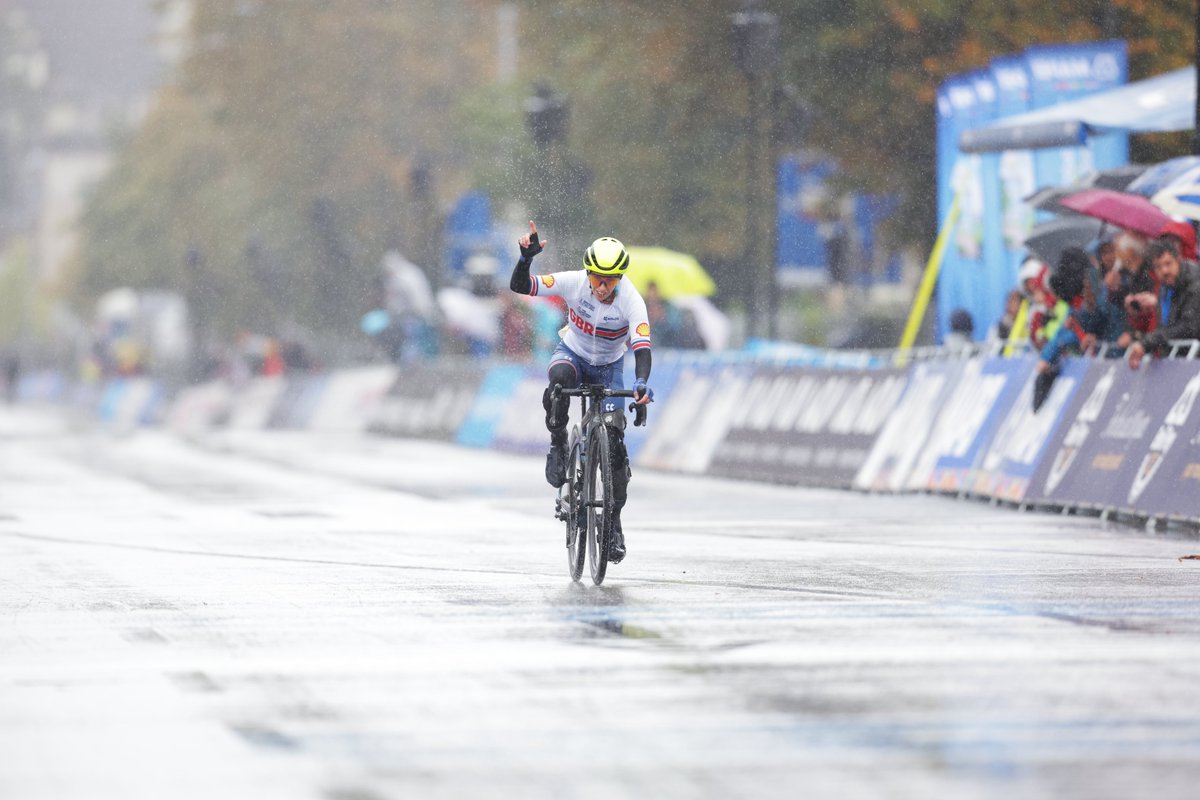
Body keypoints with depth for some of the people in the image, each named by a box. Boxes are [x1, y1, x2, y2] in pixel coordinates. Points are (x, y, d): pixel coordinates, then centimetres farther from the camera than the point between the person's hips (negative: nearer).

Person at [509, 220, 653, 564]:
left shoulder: (631, 301, -29)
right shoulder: (573, 282, -26)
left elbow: (642, 347, -39)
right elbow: (519, 286, -28)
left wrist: (641, 382, -57)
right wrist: (526, 257, -47)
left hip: (608, 367, 0)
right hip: (572, 352, 0)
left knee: (614, 439, -13)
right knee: (560, 377, -39)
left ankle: (614, 521, 2)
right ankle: (558, 446, -16)